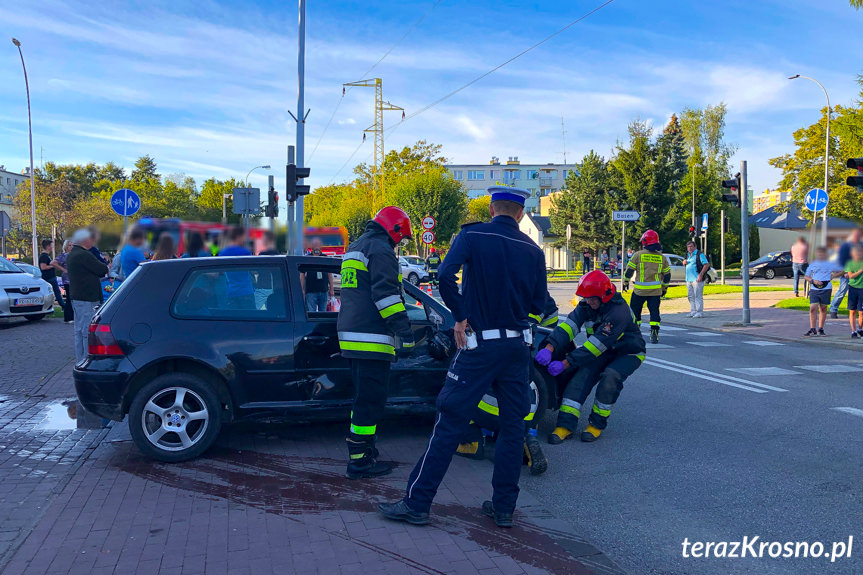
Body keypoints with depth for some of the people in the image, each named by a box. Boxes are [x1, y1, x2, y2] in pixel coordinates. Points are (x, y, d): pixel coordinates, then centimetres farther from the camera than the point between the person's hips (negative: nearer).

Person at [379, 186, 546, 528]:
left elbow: (445, 275, -21)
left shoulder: (472, 236, -6)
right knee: (512, 427, 12)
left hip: (479, 346, -3)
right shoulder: (533, 251, 3)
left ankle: (416, 503, 4)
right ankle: (504, 507, 18)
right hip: (518, 346, 4)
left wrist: (460, 316, -11)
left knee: (450, 423, -1)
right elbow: (538, 305, 6)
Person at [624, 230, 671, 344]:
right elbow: (667, 275, 12)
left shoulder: (638, 254, -3)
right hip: (656, 291, 2)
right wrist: (664, 288, 23)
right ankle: (654, 334, -8)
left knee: (635, 309, 14)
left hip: (640, 289, -2)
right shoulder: (662, 257, 7)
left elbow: (629, 270, -1)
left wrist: (625, 283, 13)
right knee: (654, 311, 3)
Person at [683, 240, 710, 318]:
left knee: (698, 296, -8)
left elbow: (706, 265, -14)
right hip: (689, 279, 9)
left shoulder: (699, 254, -7)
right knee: (690, 296, 10)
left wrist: (700, 275, -21)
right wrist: (684, 262, 8)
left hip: (697, 279, -9)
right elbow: (685, 263, 34)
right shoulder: (688, 255, 18)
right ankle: (693, 312, 17)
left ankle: (700, 312, -6)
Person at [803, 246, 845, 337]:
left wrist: (833, 276, 2)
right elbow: (806, 276, 12)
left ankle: (820, 329, 16)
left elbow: (842, 271, 14)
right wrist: (813, 281, -6)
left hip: (826, 289, -1)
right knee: (813, 308, -8)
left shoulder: (830, 264, 7)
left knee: (823, 309, 6)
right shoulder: (812, 265, 12)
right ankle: (812, 329, -4)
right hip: (814, 289, 1)